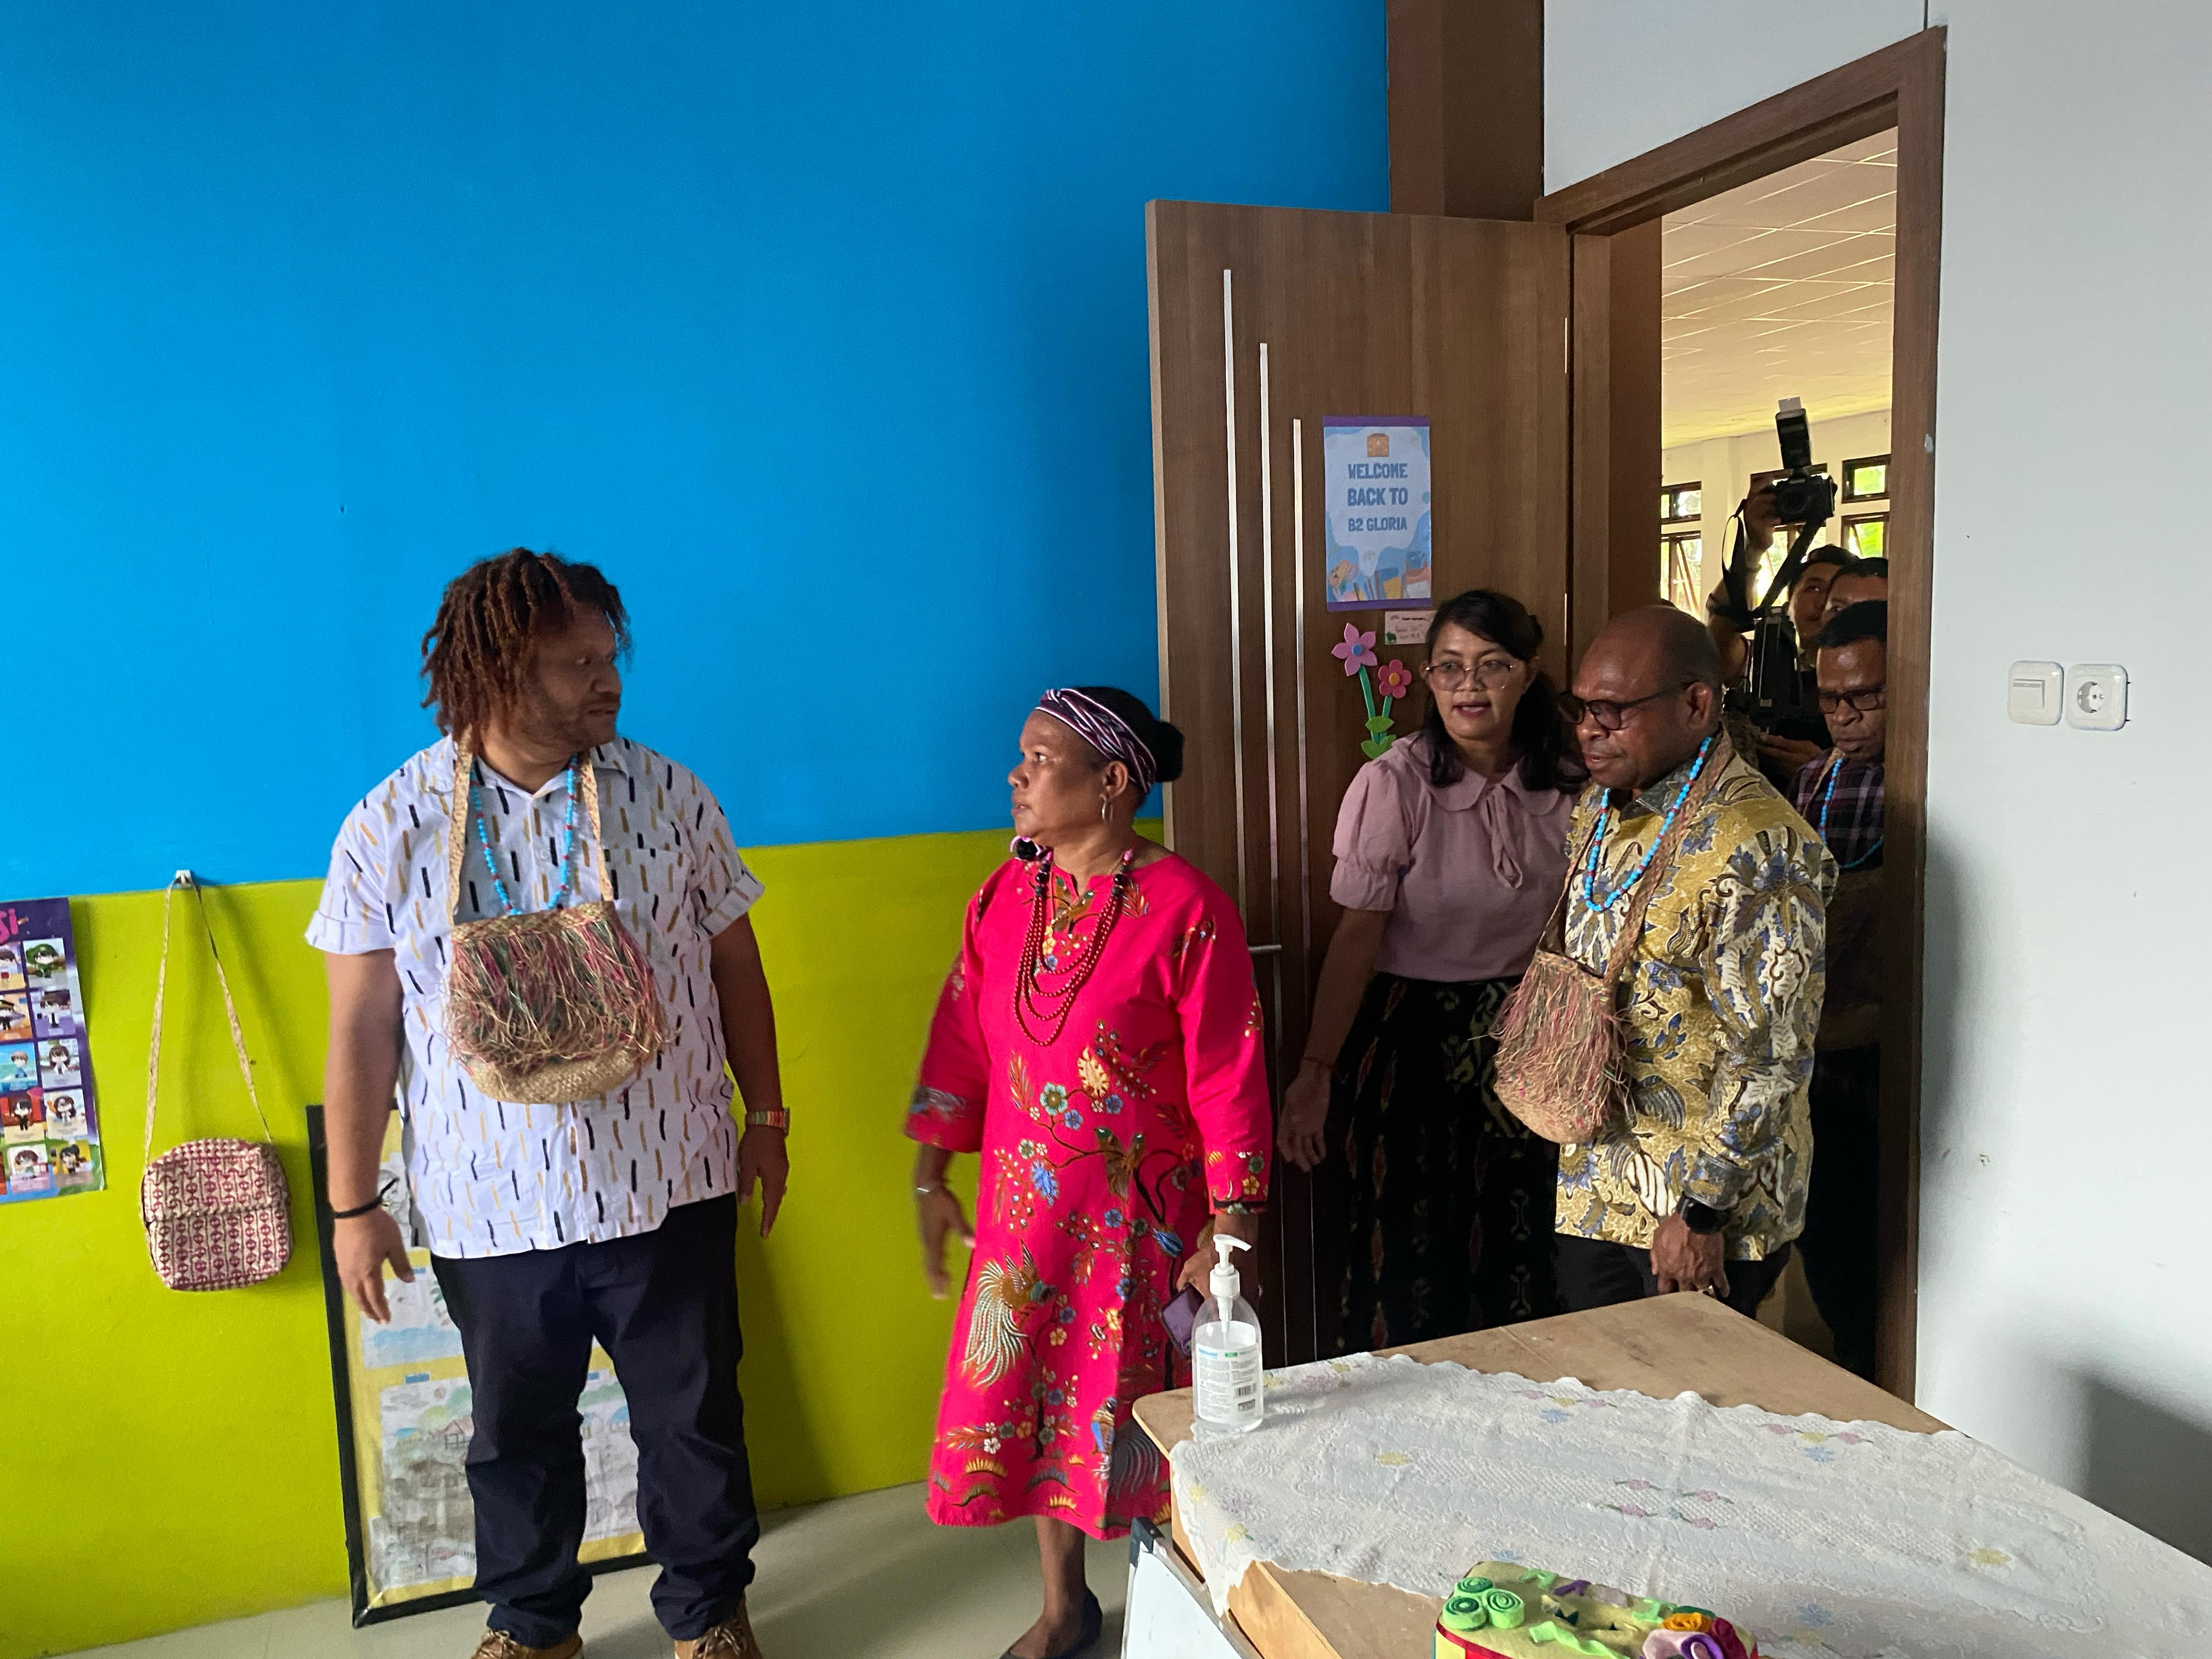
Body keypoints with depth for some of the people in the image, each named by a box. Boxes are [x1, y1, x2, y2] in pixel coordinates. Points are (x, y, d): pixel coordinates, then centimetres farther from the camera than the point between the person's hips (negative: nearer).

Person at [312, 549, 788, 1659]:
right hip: (490, 1206, 0)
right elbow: (359, 1032, -2)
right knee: (517, 1431, 18)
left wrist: (766, 1118, 6)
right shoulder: (389, 829, -6)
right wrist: (353, 1207, 0)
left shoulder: (666, 796, -4)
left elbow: (734, 966, 4)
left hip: (668, 1185, 0)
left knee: (694, 1413, 14)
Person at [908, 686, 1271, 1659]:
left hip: (1142, 1215, -5)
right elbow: (961, 1043, 7)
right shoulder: (1005, 897, 1)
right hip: (1025, 1209, 5)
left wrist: (1231, 1233, -13)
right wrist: (930, 1179, 10)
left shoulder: (1184, 910, -15)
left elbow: (1227, 1077, -14)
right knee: (1028, 1397, 16)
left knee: (1140, 1407, 9)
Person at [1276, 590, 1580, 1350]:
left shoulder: (1563, 780, -2)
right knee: (1410, 1254, 3)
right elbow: (1358, 933, -16)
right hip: (1412, 1035, -4)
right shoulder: (1395, 783, -15)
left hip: (1519, 1031, 4)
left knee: (1516, 1249, 11)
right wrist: (1317, 1070, -19)